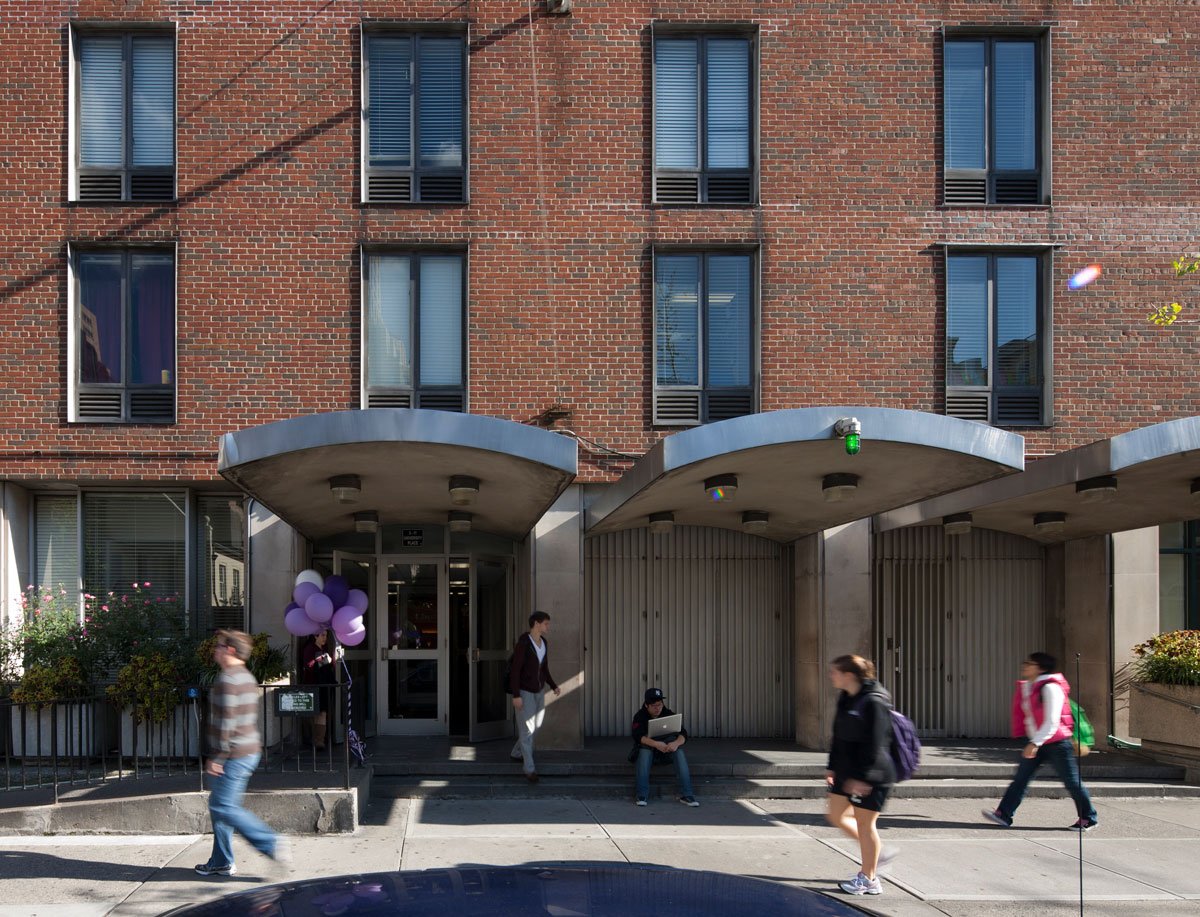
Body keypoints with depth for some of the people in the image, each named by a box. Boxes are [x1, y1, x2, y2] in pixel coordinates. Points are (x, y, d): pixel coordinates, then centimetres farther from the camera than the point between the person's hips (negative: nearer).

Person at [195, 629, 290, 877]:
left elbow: (226, 721, -21)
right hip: (249, 751, 10)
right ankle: (221, 862, 19)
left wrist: (218, 757, -18)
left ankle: (272, 844, -11)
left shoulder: (227, 680, -17)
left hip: (234, 755, -10)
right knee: (219, 804, 15)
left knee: (224, 807, -7)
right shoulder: (247, 677, 14)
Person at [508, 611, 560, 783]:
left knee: (535, 727, 16)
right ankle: (529, 769, 0)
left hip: (538, 692, 8)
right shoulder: (522, 644, -21)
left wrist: (554, 686, 0)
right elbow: (515, 670, -20)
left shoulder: (544, 644, 4)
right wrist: (515, 696, -23)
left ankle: (516, 753, 38)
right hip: (524, 692, -8)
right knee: (526, 730, -7)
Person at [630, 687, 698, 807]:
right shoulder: (640, 716, -9)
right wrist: (656, 744, -46)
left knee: (679, 749, -29)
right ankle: (642, 795, -37)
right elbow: (638, 735, -28)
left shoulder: (669, 714, -4)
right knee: (645, 748, -34)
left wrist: (676, 743, -41)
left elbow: (683, 733, -16)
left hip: (666, 752, 1)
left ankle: (686, 795, -35)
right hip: (647, 751, -1)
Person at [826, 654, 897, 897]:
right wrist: (832, 767, 15)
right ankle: (877, 853, 27)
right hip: (847, 771, 9)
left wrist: (861, 777, -22)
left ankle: (868, 879, 14)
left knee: (865, 823, 0)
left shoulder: (874, 702, -19)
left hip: (870, 775, -9)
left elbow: (874, 745, -21)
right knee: (835, 815, 12)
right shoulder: (845, 699, 8)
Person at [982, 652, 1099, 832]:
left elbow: (1052, 722, -22)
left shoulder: (1050, 688, -18)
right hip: (1037, 743, 8)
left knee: (1071, 781, 2)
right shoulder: (1026, 687, 8)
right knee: (1021, 777, 1)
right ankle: (1004, 815, -1)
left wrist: (1035, 743, -27)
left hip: (1056, 742, -8)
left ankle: (1088, 818, 17)